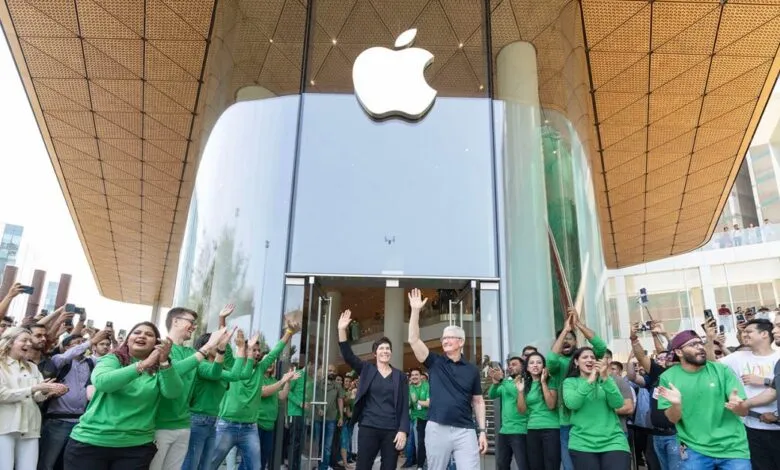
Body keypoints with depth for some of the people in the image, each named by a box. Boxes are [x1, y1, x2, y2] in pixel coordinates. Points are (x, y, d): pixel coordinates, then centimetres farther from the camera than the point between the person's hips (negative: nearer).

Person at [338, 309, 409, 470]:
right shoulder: (366, 370, 6)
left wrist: (403, 431, -7)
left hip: (392, 430, 1)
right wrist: (342, 330, -18)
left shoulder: (400, 376, 6)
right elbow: (347, 355, -7)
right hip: (368, 428, 0)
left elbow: (405, 406, 4)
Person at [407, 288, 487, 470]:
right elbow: (413, 340, -6)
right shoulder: (435, 362, 4)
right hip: (437, 429, 0)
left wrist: (482, 431, 3)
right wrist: (416, 310, -12)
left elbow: (478, 401, 11)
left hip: (465, 430, 0)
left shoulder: (472, 370, 7)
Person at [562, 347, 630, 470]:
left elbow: (618, 404, -6)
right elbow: (572, 404, -15)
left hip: (613, 440, 1)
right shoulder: (570, 382, 4)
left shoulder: (607, 379, 10)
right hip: (582, 443, -1)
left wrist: (605, 378, -18)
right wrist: (590, 381, -20)